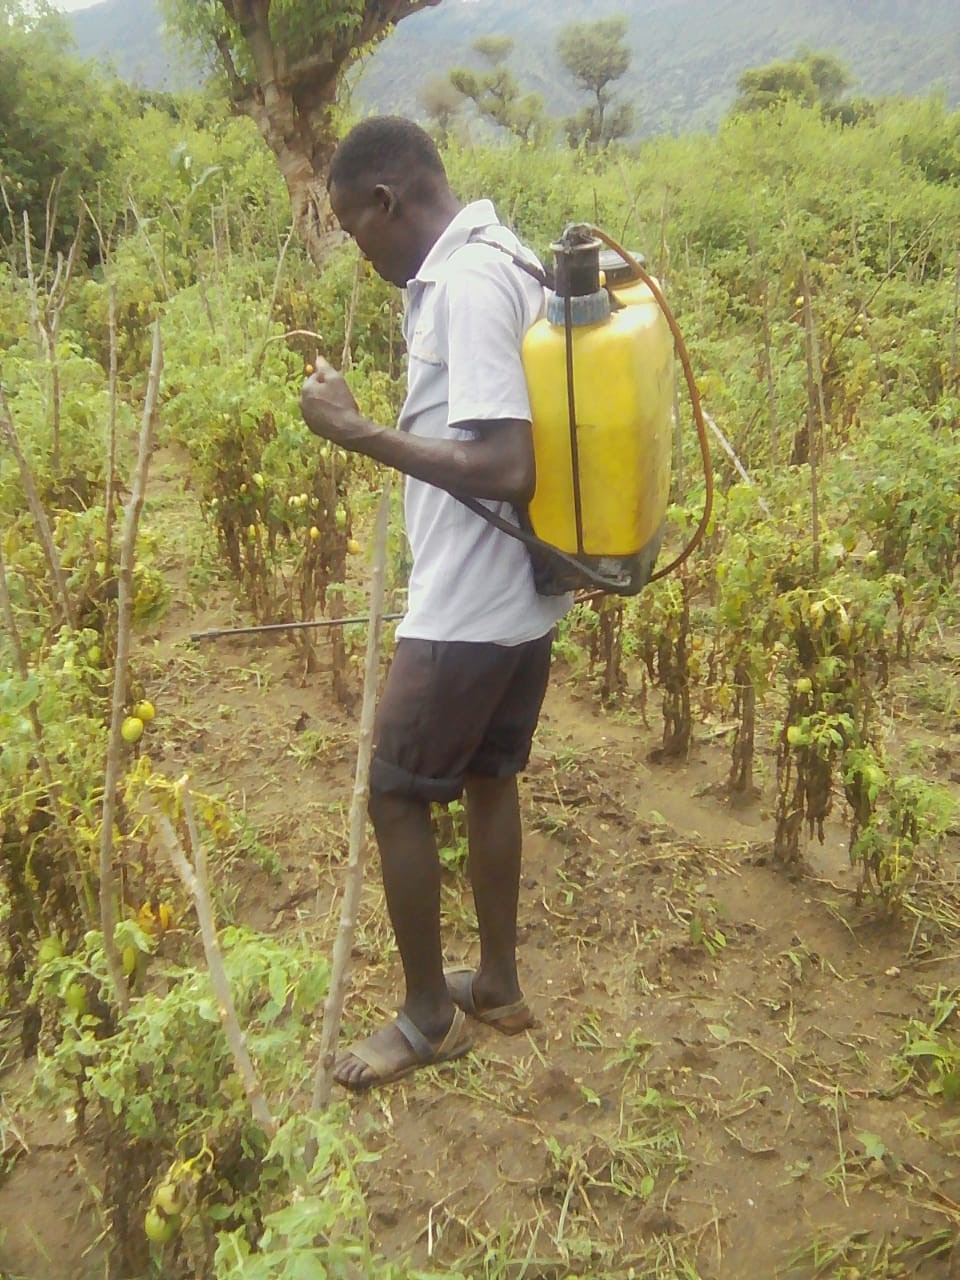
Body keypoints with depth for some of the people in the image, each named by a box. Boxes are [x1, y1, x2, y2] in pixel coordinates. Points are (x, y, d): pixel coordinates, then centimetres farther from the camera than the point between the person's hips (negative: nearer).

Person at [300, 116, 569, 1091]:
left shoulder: (465, 282, -20)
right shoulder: (499, 262, 11)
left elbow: (505, 468, -28)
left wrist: (357, 433, -21)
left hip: (468, 608, -10)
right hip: (520, 596, 10)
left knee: (396, 798, 6)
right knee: (487, 779, 20)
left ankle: (428, 1015, 24)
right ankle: (497, 982, 37)